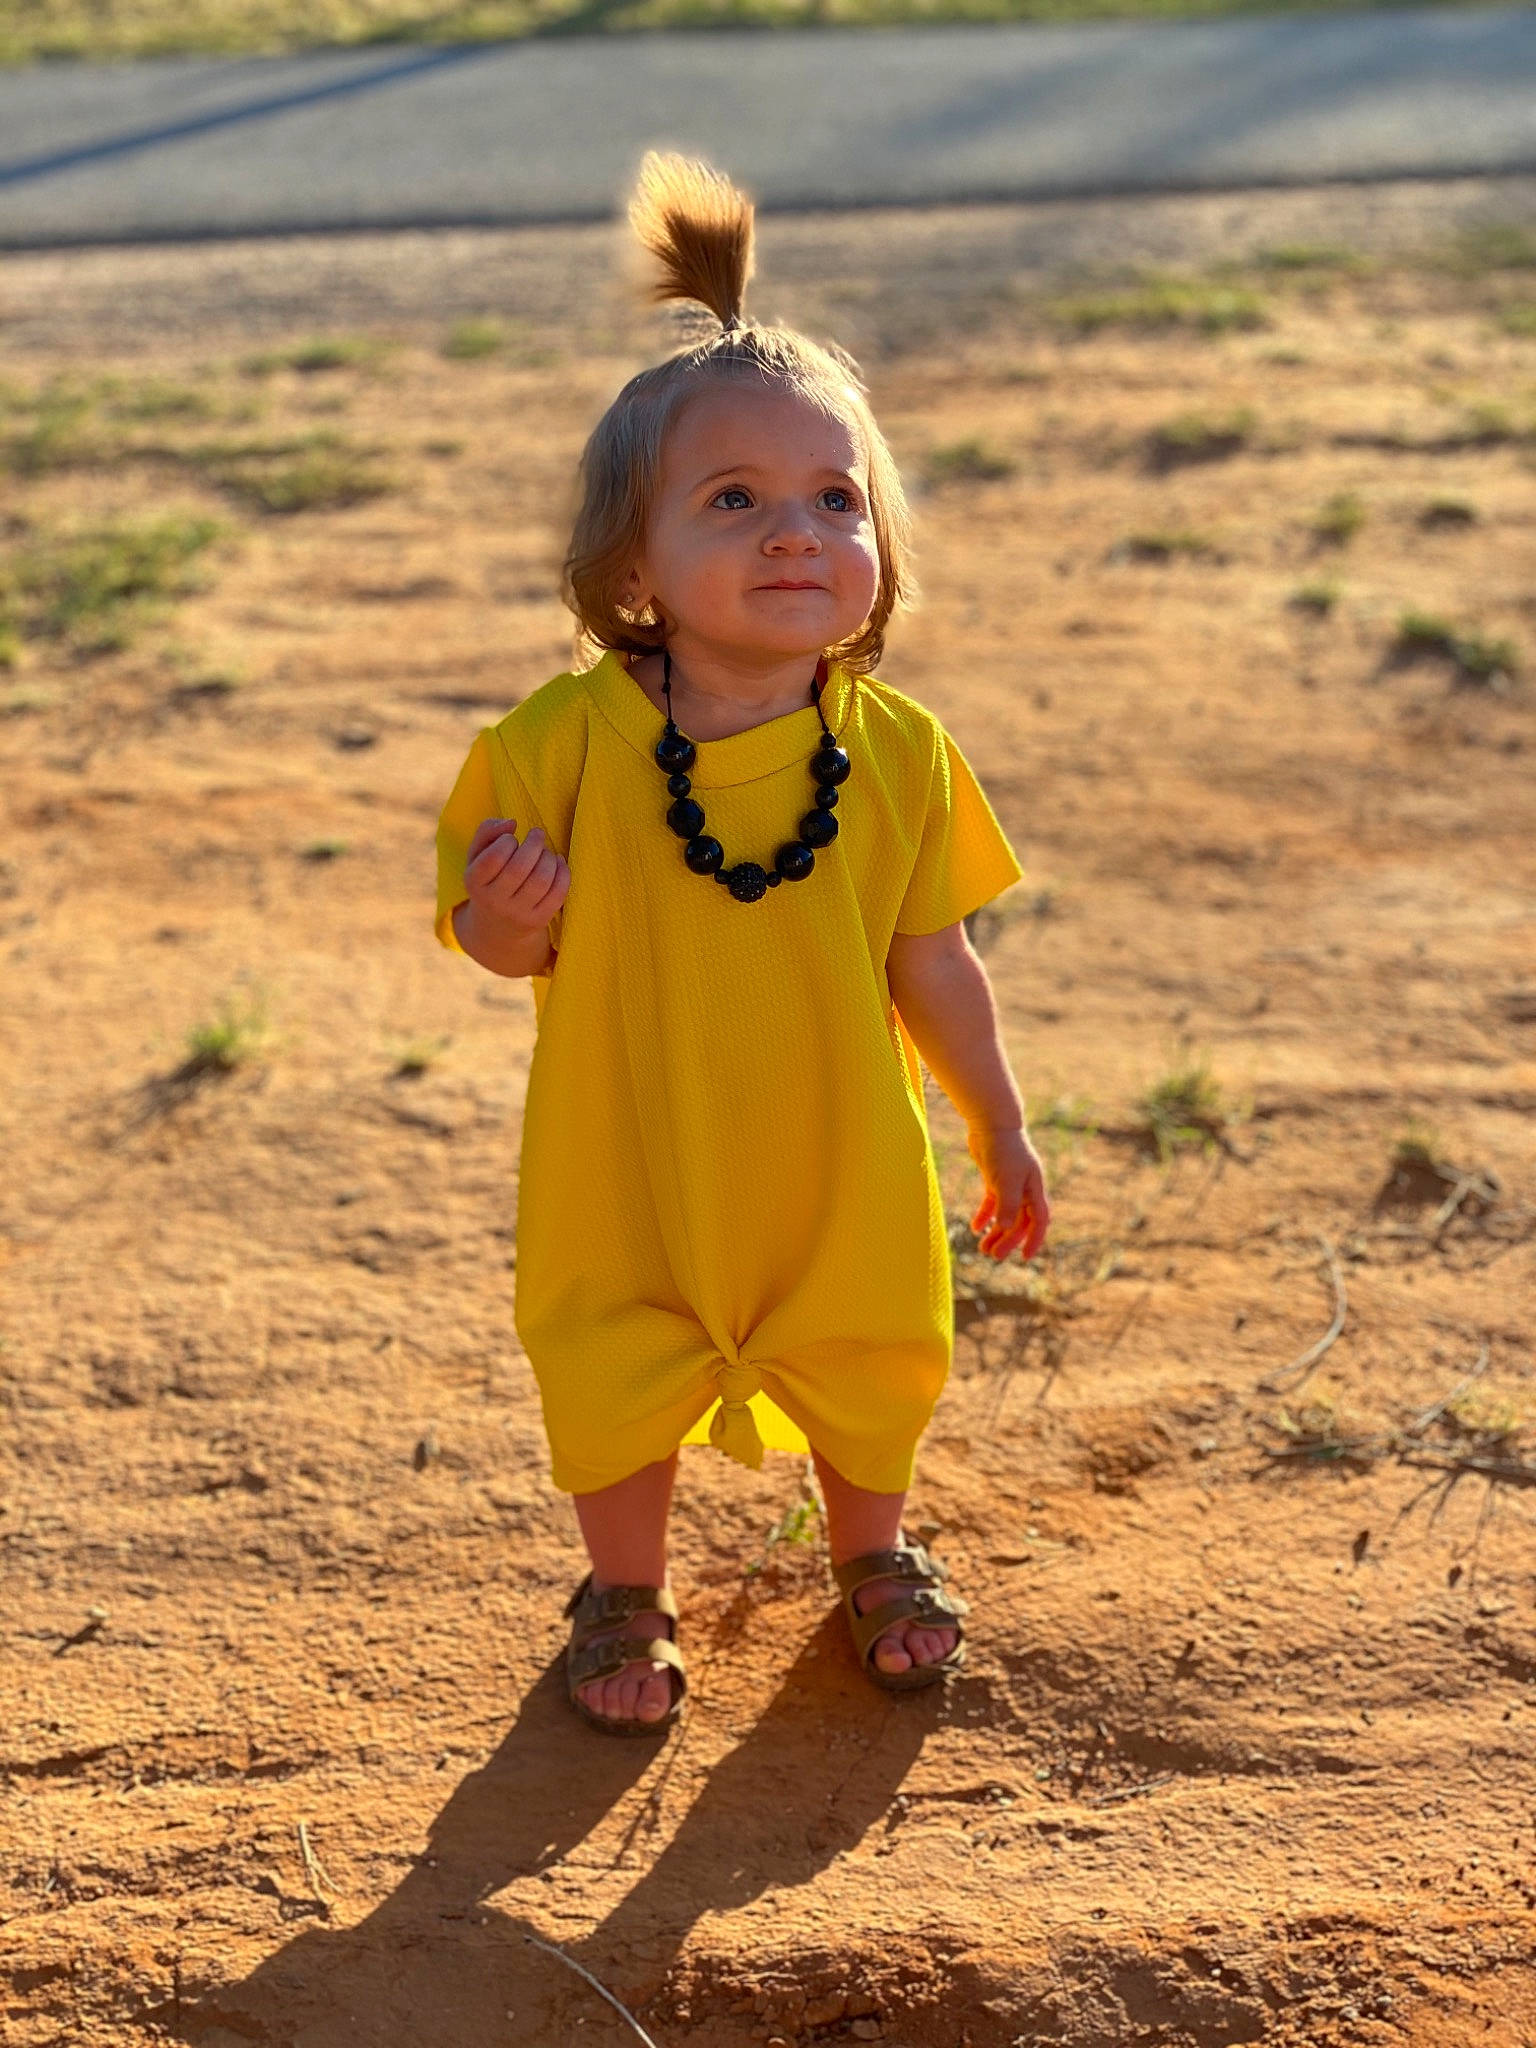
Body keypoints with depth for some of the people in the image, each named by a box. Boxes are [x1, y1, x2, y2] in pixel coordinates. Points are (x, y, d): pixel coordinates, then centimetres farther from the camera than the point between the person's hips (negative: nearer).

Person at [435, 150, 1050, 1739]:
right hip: (630, 1181, -1)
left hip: (844, 1178, 2)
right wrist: (507, 919, -32)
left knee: (871, 1380, 20)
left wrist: (1000, 1133, 6)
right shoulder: (564, 741, -18)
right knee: (619, 1389, 16)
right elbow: (491, 935, -9)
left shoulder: (899, 752, -11)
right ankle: (626, 1594, 45)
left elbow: (932, 964, 0)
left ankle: (872, 1553, 52)